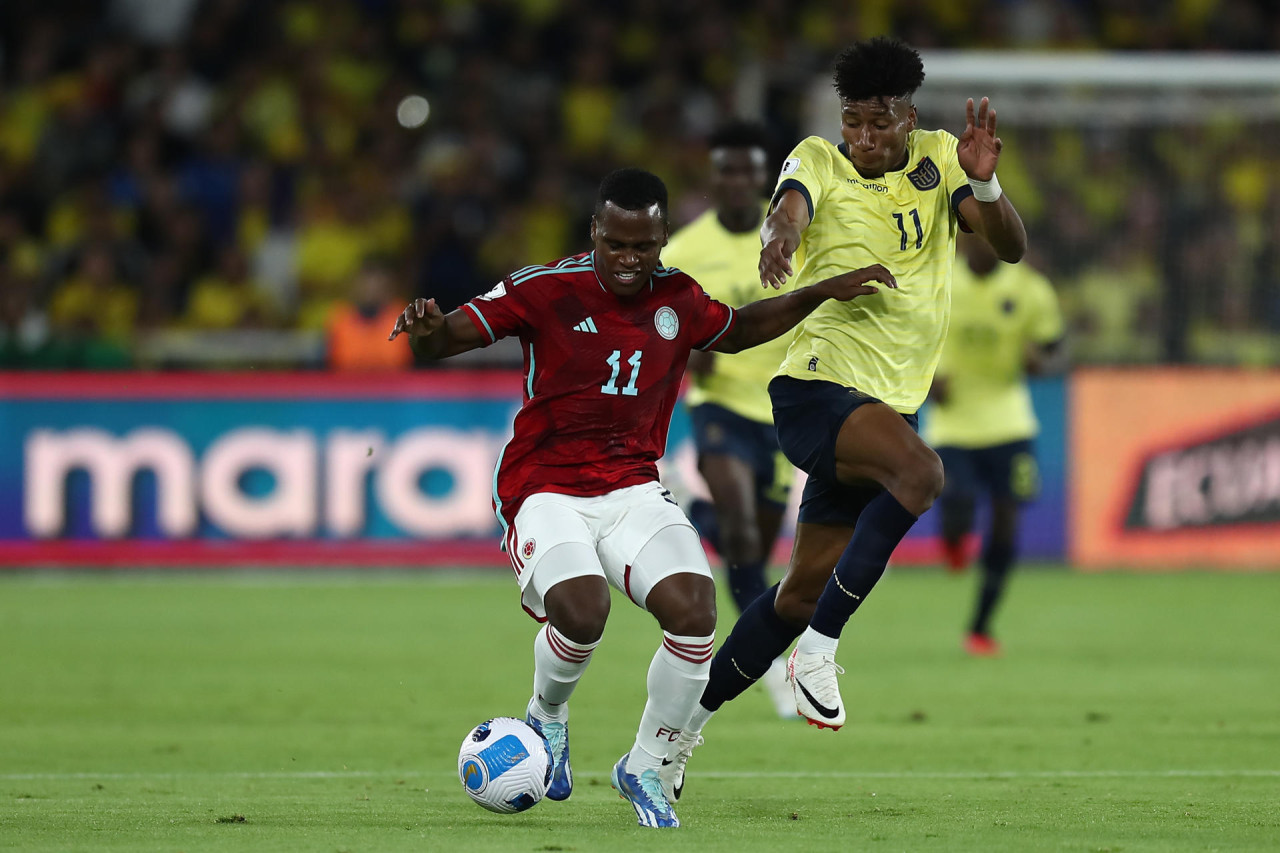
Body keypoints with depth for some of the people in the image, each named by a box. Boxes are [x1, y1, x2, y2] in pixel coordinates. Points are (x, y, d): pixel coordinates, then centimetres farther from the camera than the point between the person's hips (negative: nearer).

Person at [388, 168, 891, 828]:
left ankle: (644, 768, 3)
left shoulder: (679, 299, 6)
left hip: (634, 489, 4)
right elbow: (447, 338, -10)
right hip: (545, 493, -4)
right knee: (581, 612, -31)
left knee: (694, 610, -21)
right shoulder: (546, 289, -8)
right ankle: (546, 716, 6)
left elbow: (736, 330, 28)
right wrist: (428, 328, -34)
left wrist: (824, 292, 22)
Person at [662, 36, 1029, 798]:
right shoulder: (821, 161, -3)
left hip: (891, 404, 6)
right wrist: (781, 234, -50)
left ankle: (690, 721, 25)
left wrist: (985, 185, -24)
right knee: (921, 471, -34)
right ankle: (820, 649, -24)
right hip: (815, 386, -6)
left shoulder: (938, 160, 7)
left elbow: (1012, 247, -3)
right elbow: (793, 201, -26)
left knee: (806, 589, 10)